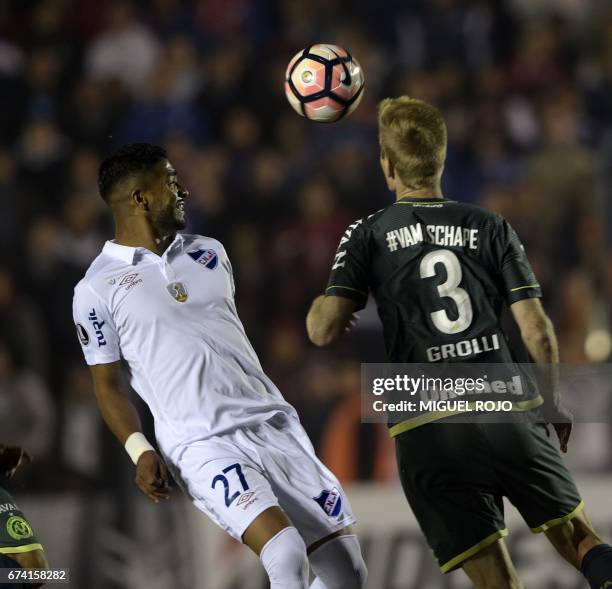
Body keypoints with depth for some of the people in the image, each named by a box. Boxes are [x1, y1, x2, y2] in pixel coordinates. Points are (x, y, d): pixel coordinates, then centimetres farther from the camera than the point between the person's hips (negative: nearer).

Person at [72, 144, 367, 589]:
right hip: (203, 446, -6)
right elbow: (108, 383, 2)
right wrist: (139, 450, -10)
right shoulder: (97, 289, -2)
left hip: (274, 423, 6)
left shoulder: (209, 252, 14)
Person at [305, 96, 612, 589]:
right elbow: (537, 331, 3)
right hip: (508, 414, 1)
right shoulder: (491, 228, 8)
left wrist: (318, 307, 19)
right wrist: (553, 401, 18)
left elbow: (324, 331, -4)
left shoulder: (368, 236, 4)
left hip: (427, 432, -1)